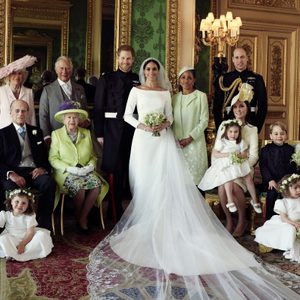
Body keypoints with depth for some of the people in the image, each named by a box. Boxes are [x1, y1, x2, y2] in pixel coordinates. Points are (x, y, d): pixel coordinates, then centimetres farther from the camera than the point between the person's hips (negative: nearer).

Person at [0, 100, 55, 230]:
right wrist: (11, 174, -17)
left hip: (34, 172, 2)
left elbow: (45, 155, 19)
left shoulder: (36, 131, 22)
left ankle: (44, 225, -24)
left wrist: (43, 168, -4)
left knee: (49, 183, -32)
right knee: (12, 188, -37)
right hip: (13, 173, -2)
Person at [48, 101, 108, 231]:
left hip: (86, 171, 3)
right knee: (79, 186, -33)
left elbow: (92, 155, 16)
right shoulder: (56, 134, 4)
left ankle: (82, 217, -10)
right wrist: (69, 168, -15)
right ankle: (77, 215, -4)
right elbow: (53, 158, -2)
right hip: (66, 173, -3)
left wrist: (91, 165, -7)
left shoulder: (86, 133, 14)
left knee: (97, 183, -28)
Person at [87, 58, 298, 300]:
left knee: (169, 180, -7)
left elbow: (170, 116, 12)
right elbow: (127, 115, 5)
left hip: (163, 140, 1)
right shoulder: (136, 91, 6)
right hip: (144, 139, -1)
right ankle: (147, 222, 6)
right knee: (145, 181, -2)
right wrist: (141, 125, -11)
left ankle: (169, 223, -2)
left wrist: (165, 124, -10)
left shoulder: (165, 92, 12)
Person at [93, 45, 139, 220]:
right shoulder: (106, 79, 3)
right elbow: (98, 108, 0)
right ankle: (114, 209, 14)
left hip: (134, 130, 2)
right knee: (114, 169, 2)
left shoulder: (139, 81, 9)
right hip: (113, 131, -2)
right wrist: (99, 133, -6)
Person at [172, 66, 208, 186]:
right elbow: (172, 120, 13)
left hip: (194, 142, -3)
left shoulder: (201, 96, -1)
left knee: (194, 174, -3)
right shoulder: (175, 97, 12)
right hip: (177, 142, 4)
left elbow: (204, 121, -5)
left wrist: (190, 138, -11)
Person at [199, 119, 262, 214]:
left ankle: (254, 200, -2)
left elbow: (245, 154, 8)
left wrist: (240, 155, -15)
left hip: (239, 164, 4)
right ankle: (230, 201, -28)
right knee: (228, 177, -32)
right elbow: (214, 154, -5)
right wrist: (227, 155, -15)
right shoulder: (221, 142, 0)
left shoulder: (241, 142, 12)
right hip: (225, 165, -4)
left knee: (248, 177, -15)